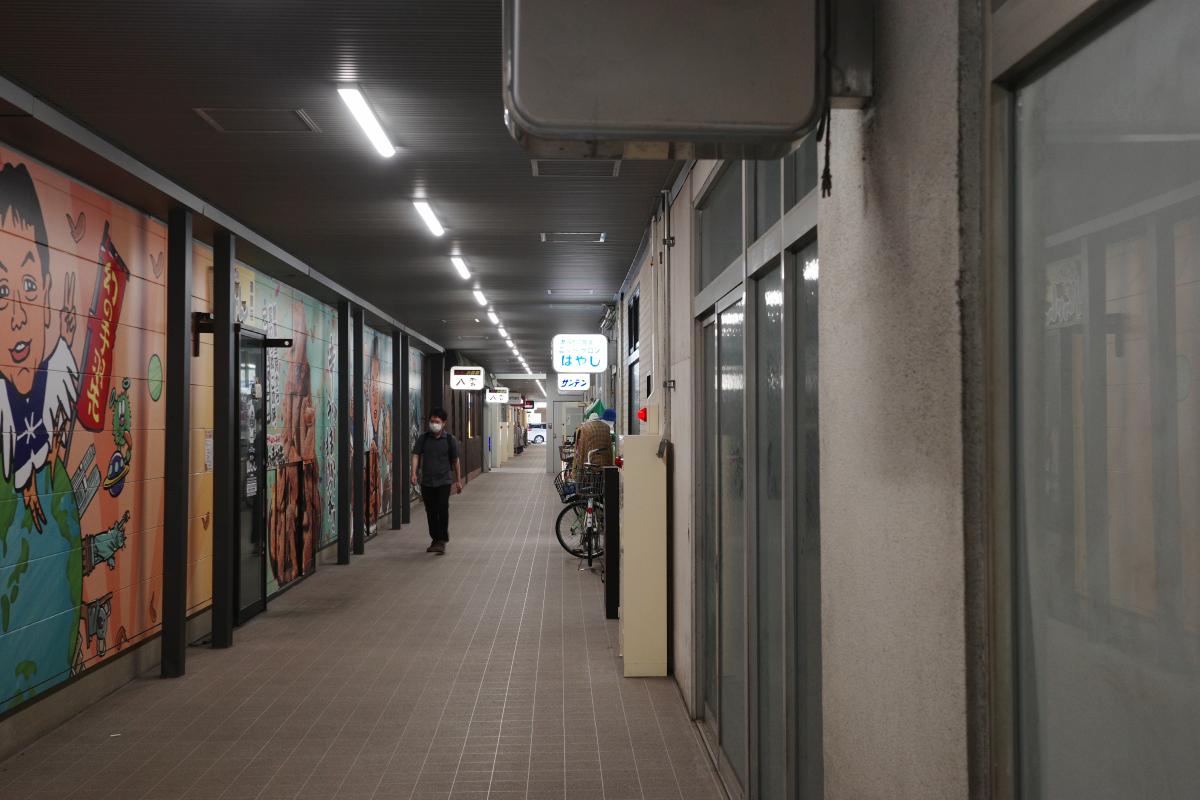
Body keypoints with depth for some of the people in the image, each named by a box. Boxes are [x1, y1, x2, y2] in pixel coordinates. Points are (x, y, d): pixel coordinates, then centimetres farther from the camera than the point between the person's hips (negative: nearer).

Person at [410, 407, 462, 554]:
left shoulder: (450, 439, -1)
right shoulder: (423, 438, 3)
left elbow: (455, 460, 5)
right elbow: (416, 455, -1)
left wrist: (458, 480, 7)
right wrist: (414, 473, -17)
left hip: (444, 481, -3)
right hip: (426, 481, 3)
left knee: (443, 510, -11)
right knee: (431, 512, 10)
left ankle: (442, 541, -7)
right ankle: (435, 539, 22)